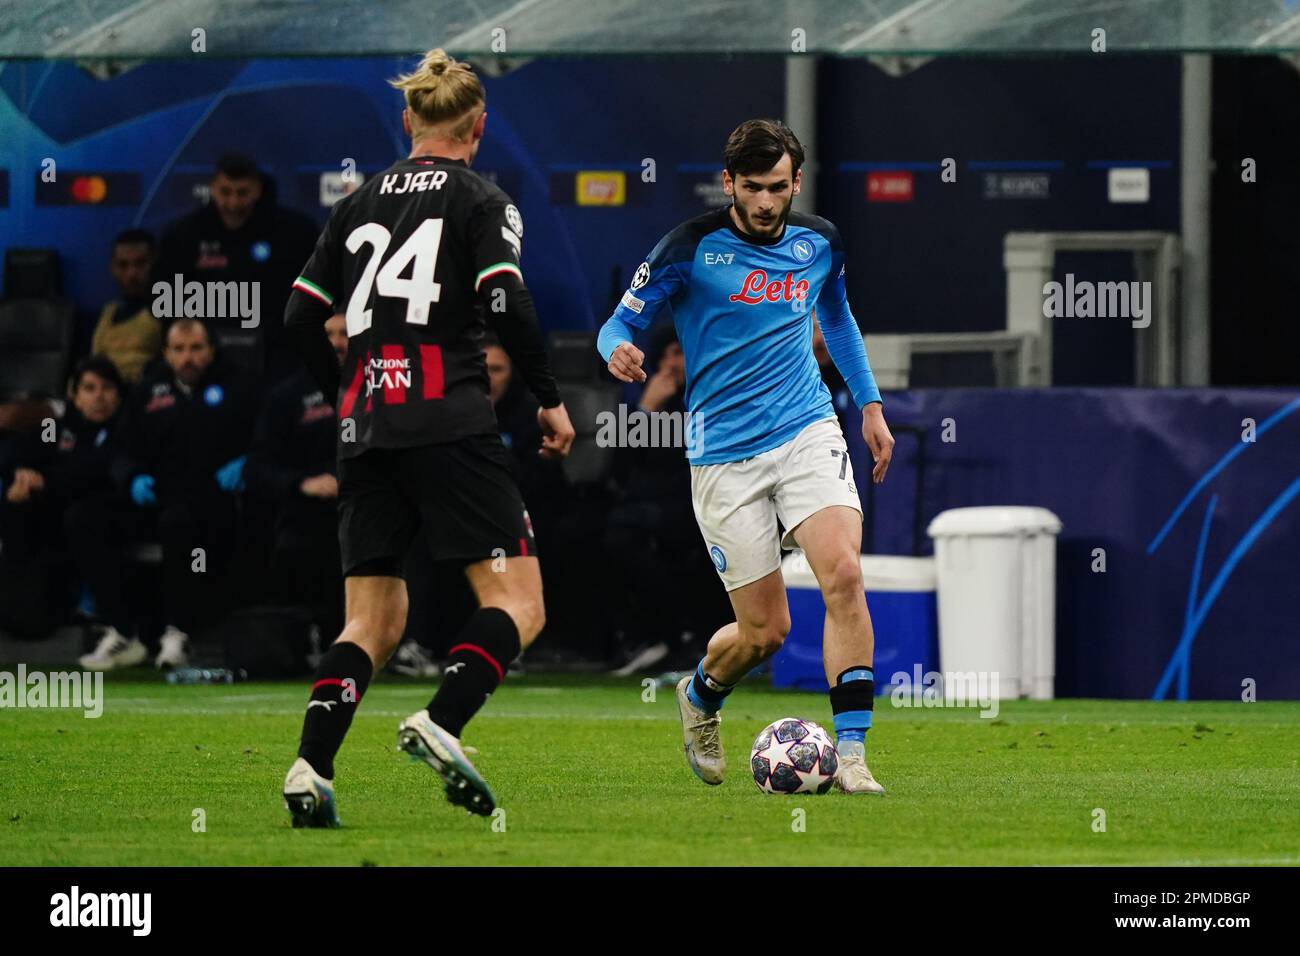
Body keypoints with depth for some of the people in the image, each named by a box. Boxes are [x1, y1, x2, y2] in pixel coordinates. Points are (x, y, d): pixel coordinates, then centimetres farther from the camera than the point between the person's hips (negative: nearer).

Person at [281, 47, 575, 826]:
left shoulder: (360, 203, 16)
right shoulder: (482, 202, 1)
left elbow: (301, 317, 13)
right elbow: (507, 303, -13)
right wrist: (551, 401, -2)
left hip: (367, 431, 6)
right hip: (451, 425, -6)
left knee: (374, 622, 10)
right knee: (518, 602, -3)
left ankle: (311, 769, -9)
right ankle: (440, 726, -26)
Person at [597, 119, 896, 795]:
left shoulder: (818, 242, 7)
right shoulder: (691, 247, -6)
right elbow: (620, 323, -3)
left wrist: (869, 403, 25)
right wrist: (619, 351, -26)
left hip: (808, 433, 3)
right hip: (725, 455, -3)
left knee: (843, 575, -22)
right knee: (765, 631, -1)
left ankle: (851, 754, -19)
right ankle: (700, 697, 34)